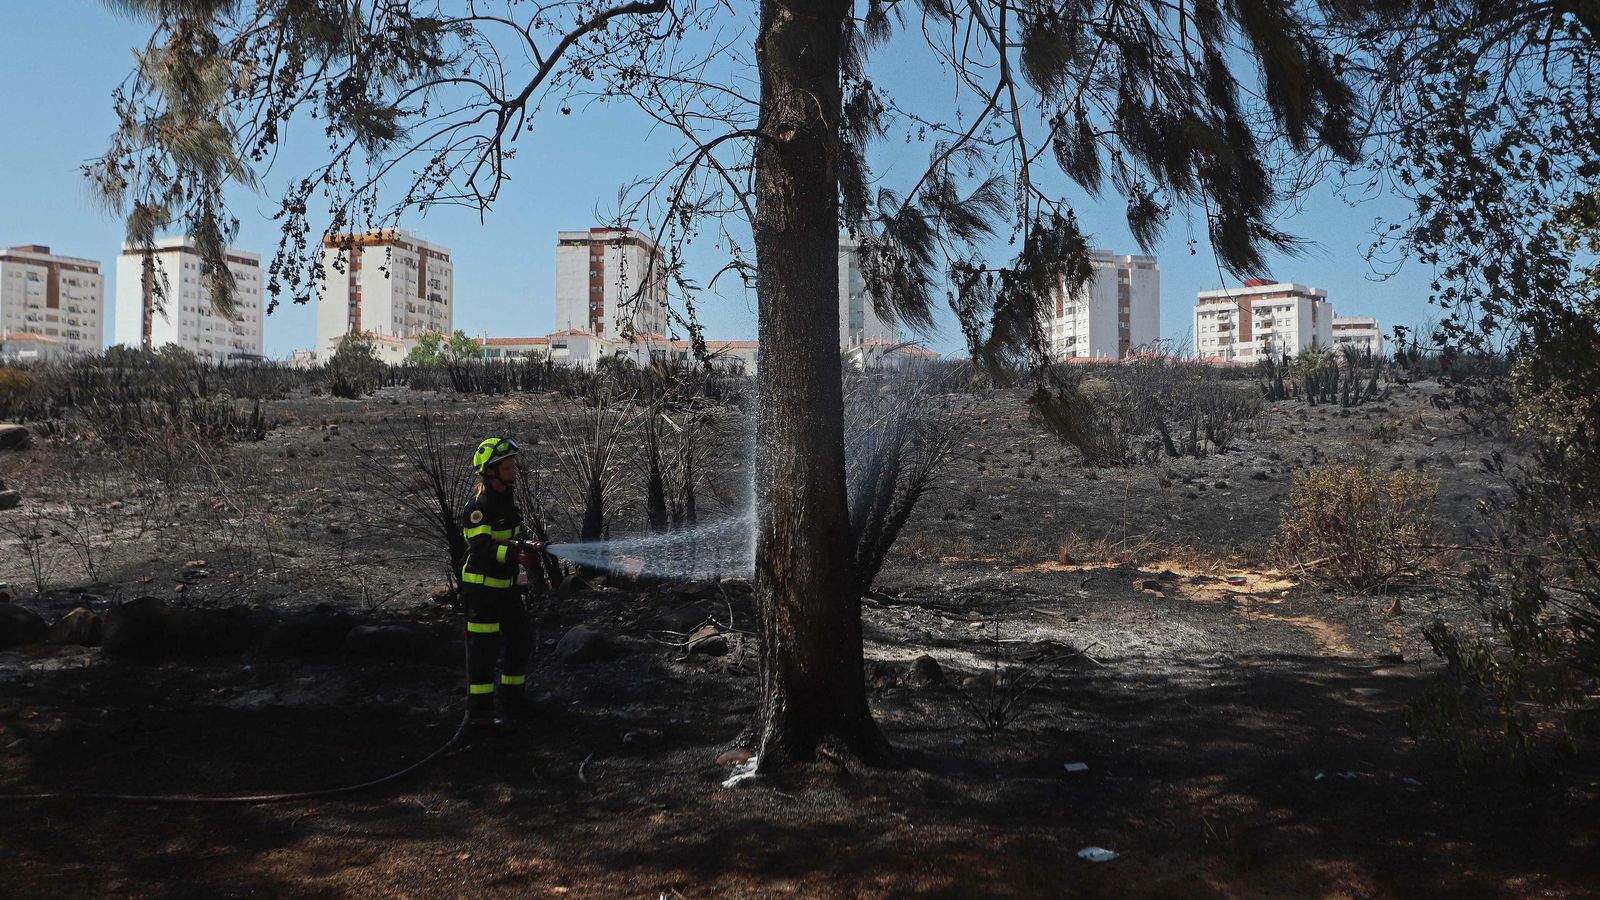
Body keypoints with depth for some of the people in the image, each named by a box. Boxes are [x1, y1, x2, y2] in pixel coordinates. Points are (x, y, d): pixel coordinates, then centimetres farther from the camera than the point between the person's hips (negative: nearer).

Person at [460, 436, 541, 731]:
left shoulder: (506, 496, 10)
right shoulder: (479, 504, -18)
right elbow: (481, 546, -28)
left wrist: (524, 548, 4)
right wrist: (513, 552, -40)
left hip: (506, 583, 9)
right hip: (481, 585, -9)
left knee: (518, 642, 14)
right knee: (484, 650, -3)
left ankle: (512, 704, 28)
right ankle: (479, 712, 8)